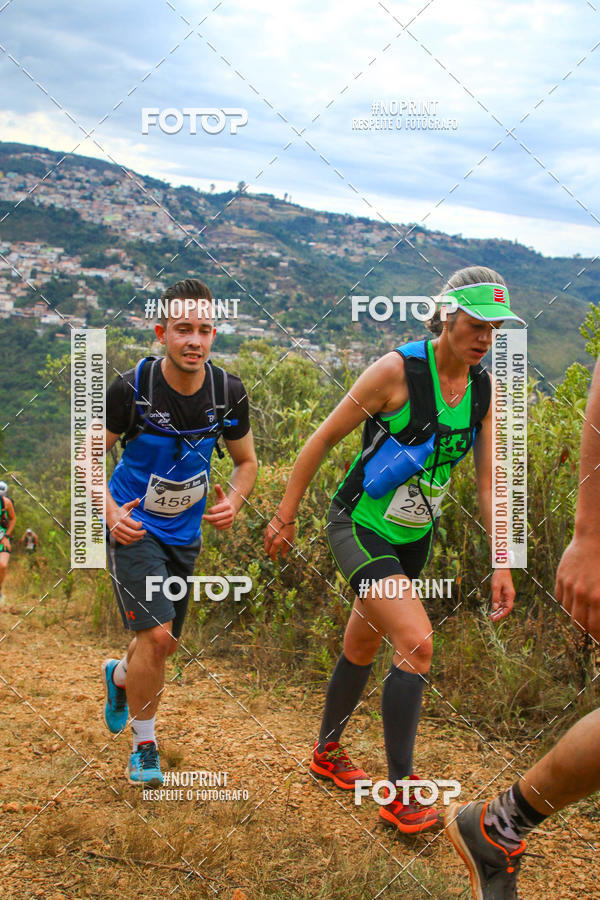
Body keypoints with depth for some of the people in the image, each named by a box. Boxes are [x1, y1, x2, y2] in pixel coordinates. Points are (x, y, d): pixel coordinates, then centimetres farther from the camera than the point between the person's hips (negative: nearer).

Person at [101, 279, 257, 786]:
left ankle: (120, 677, 49)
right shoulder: (131, 388, -19)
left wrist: (234, 502, -14)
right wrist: (110, 511, -21)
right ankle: (144, 745, 6)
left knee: (166, 646, 13)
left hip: (185, 532, 4)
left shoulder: (229, 391, -10)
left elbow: (246, 460, 6)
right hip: (135, 528, -4)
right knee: (156, 633, -18)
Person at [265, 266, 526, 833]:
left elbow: (489, 480, 2)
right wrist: (285, 516, -8)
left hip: (413, 537, 6)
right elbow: (323, 439, -12)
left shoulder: (484, 389, -1)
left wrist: (502, 563, -2)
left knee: (362, 649, 18)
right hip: (359, 527, -6)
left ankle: (327, 754, 40)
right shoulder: (398, 370, -19)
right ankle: (400, 794, -6)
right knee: (417, 643, -19)